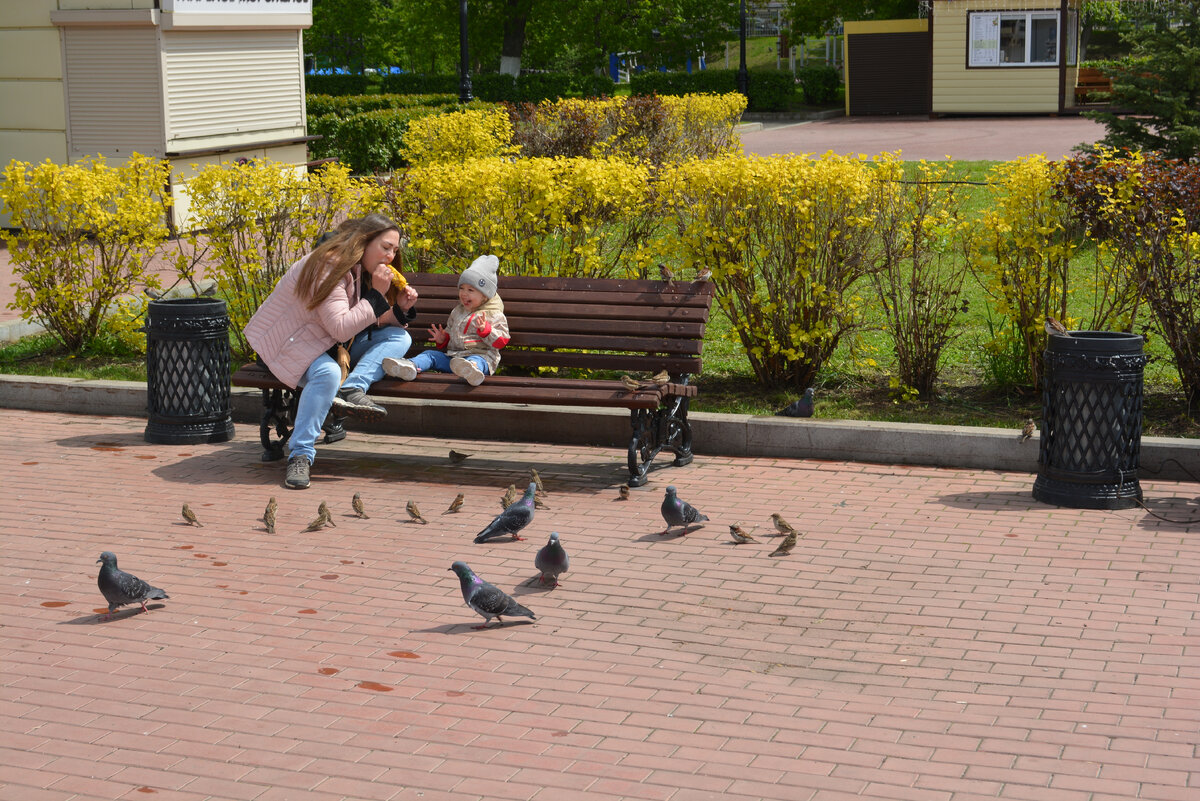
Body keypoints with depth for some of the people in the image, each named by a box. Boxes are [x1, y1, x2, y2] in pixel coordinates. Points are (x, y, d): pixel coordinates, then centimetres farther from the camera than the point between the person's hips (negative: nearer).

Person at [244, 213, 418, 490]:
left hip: (331, 345, 9)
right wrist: (377, 295, -27)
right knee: (328, 373, -40)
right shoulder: (328, 267, -23)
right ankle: (300, 455, -34)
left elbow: (368, 326, 5)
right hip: (286, 343, -9)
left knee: (399, 337, -7)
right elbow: (341, 329, -31)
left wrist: (400, 309, -11)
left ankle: (352, 390, -26)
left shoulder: (359, 270, 5)